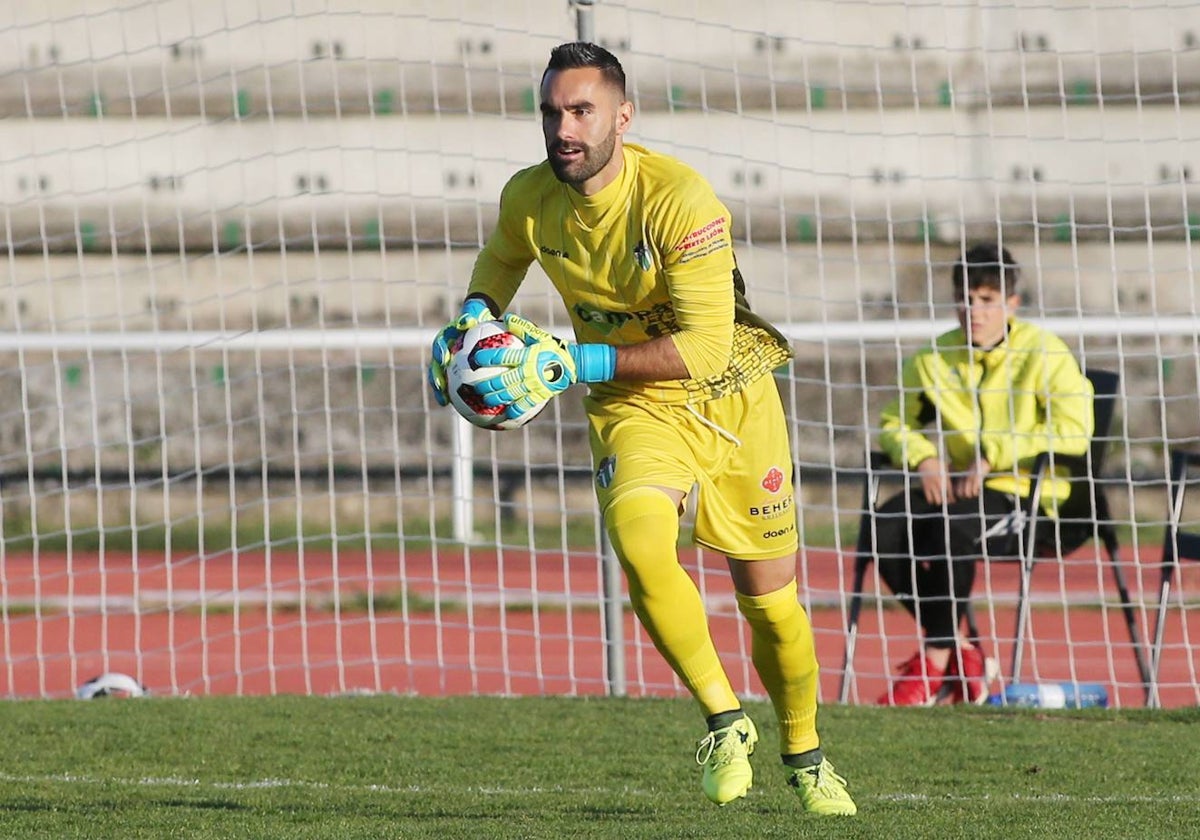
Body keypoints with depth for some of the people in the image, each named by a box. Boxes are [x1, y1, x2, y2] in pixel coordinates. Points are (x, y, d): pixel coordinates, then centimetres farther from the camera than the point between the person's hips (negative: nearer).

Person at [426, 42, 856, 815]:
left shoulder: (678, 200, -26)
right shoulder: (528, 199, -9)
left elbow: (707, 346, -28)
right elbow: (503, 257, 18)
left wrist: (575, 363, -30)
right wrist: (476, 318, -4)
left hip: (731, 398, -2)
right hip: (634, 407, 2)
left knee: (771, 602, 6)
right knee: (640, 541, -30)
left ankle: (804, 755, 34)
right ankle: (725, 720, -15)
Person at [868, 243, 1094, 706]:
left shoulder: (1043, 353, -5)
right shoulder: (934, 359, 8)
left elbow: (1074, 431, -15)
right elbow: (893, 423, 19)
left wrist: (995, 455, -19)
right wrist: (923, 457, -4)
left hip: (1021, 494, -6)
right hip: (953, 489, 6)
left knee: (955, 528, -36)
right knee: (880, 532, -21)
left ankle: (937, 660, -20)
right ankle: (961, 653, -10)